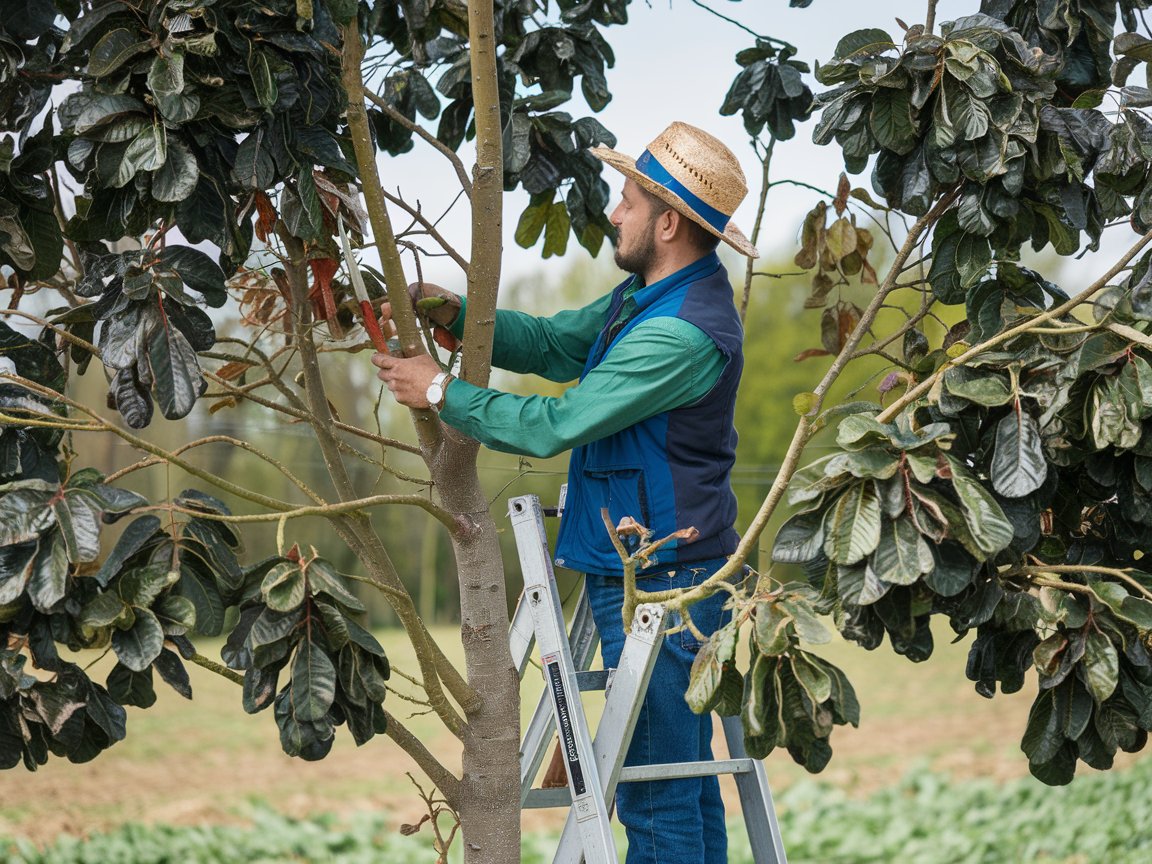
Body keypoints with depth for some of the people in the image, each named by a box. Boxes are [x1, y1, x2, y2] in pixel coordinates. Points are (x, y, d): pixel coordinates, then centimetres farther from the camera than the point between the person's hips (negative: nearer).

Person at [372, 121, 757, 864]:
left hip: (658, 587, -10)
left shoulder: (685, 332, -24)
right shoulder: (648, 295, 10)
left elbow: (555, 425, -22)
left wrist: (443, 392, -10)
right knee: (682, 773, 16)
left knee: (656, 792, -6)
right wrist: (453, 313, 3)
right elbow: (553, 342, 18)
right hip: (649, 577, 10)